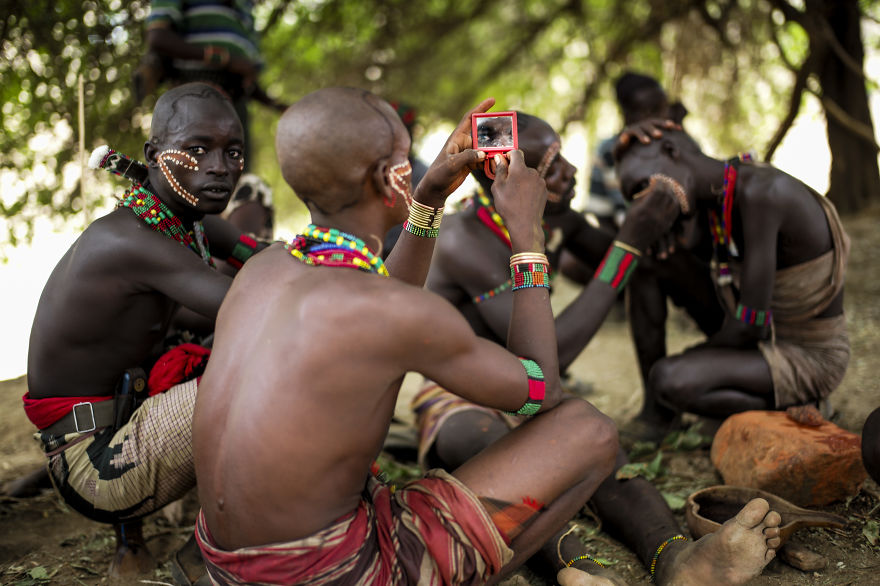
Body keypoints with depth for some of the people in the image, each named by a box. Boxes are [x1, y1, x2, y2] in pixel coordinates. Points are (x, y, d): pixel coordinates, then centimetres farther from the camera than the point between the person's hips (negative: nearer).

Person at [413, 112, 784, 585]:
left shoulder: (556, 219, -2)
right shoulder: (464, 243, -26)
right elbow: (552, 351, -31)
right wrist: (629, 244, -30)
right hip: (457, 403, -5)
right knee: (488, 440, -42)